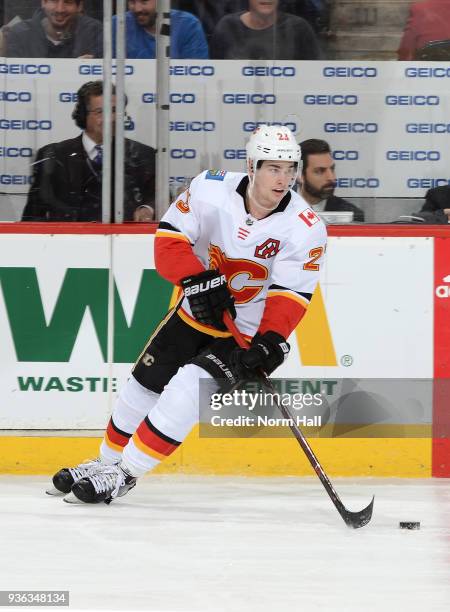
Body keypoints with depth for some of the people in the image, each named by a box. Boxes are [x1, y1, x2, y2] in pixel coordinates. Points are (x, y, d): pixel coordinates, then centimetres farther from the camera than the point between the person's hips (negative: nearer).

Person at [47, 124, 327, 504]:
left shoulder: (306, 228, -20)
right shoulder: (212, 189, -17)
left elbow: (291, 295, -21)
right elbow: (170, 238, -15)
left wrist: (271, 342, -34)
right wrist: (197, 280, -29)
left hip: (249, 330, -3)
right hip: (199, 311, 3)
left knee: (189, 388, -19)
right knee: (146, 383, 10)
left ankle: (124, 473, -8)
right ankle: (107, 460, 33)